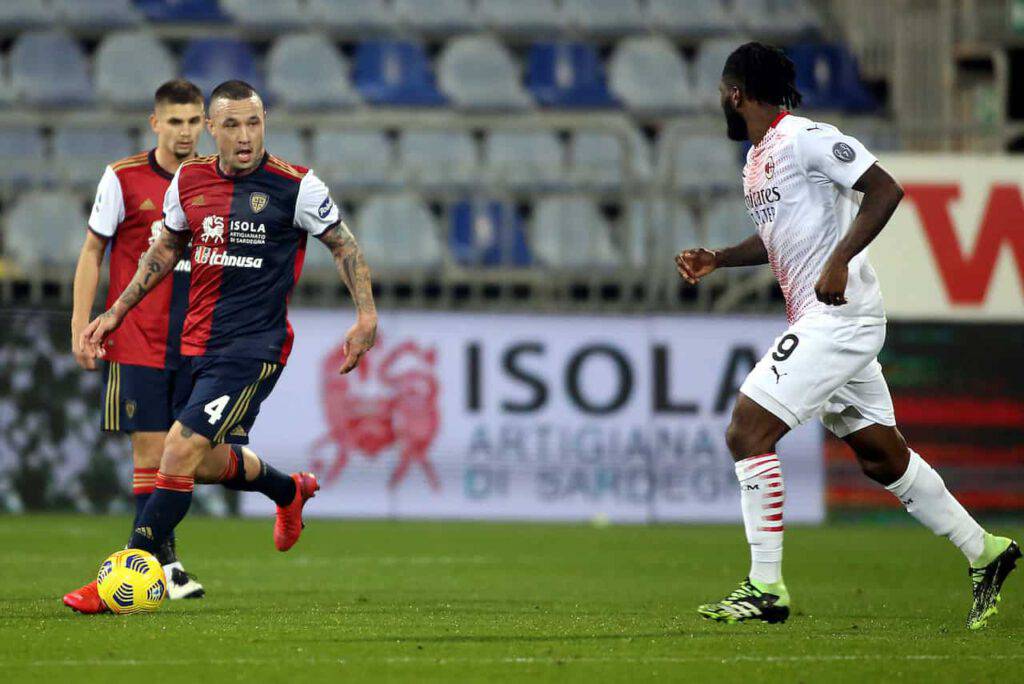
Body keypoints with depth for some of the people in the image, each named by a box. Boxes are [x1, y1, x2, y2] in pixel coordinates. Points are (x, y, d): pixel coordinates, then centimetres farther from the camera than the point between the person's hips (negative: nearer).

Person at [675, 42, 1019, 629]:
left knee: (748, 433, -13)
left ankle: (766, 588, -11)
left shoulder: (805, 139, -13)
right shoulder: (758, 159, 17)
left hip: (840, 314, -10)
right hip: (817, 321, 10)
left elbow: (886, 189, -19)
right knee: (881, 454, 13)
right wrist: (717, 260, 17)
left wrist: (839, 261, -26)